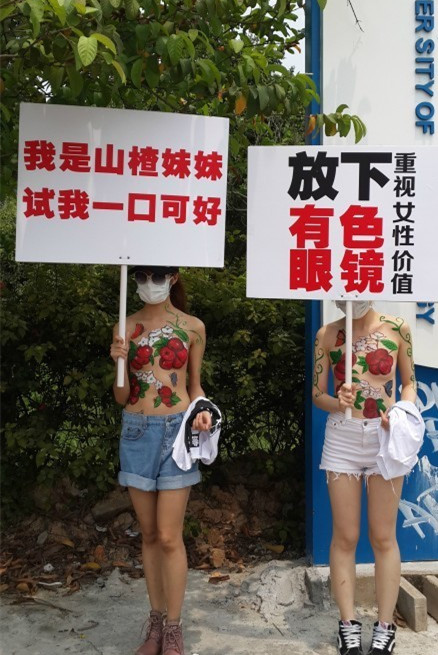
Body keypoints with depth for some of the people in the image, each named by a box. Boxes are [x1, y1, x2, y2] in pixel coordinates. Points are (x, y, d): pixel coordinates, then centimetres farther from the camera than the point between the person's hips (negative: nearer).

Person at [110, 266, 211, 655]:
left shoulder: (192, 327, 2)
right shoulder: (126, 327, 4)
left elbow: (194, 386, 10)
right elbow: (122, 397, 5)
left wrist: (201, 412, -10)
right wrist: (121, 363, -13)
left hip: (176, 430, -2)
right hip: (137, 432, 2)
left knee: (169, 536, -3)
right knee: (149, 534, 11)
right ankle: (157, 621, 25)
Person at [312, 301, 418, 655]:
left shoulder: (397, 328, -1)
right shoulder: (327, 334, 1)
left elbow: (410, 381, 7)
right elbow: (317, 394, 3)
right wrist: (338, 402, -18)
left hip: (385, 436, -1)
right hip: (342, 437, 1)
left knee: (383, 536, 7)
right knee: (345, 536, 6)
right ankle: (349, 625, 19)